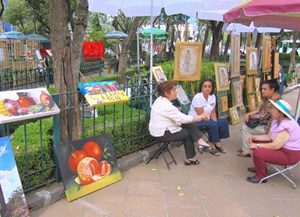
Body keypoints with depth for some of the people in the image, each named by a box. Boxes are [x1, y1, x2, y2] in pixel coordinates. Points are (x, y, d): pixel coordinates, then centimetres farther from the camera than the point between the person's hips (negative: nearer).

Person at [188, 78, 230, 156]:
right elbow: (201, 115, -22)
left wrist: (215, 123, -13)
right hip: (195, 121, -8)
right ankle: (217, 144, -6)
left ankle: (212, 143, 1)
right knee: (213, 125, -29)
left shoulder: (212, 96, 1)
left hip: (207, 119, 8)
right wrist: (214, 123, -18)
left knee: (224, 122, -5)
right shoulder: (197, 98, -20)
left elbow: (213, 113, 3)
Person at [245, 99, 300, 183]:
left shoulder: (286, 127, -30)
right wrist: (254, 137, -4)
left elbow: (275, 146, -31)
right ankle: (260, 167, 27)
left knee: (258, 153, -25)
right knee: (254, 142, 11)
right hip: (279, 146, 10)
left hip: (290, 155, -10)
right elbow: (269, 136, 7)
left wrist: (257, 146, -21)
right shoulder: (277, 121, 0)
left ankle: (260, 177, -1)